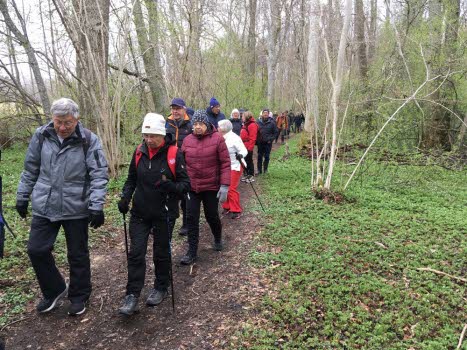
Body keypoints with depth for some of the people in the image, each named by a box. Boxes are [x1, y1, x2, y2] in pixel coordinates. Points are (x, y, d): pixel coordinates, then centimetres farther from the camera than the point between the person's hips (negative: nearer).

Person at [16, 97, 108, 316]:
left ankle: (79, 296, 31)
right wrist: (22, 197, 13)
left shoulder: (88, 140, -11)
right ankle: (54, 290, 31)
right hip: (44, 206, 4)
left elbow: (99, 175, -13)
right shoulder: (41, 136, -1)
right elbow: (30, 169, 10)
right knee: (36, 250, 7)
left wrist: (96, 206, -19)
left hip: (76, 208, -3)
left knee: (77, 255, 10)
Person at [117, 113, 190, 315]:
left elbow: (186, 184, -11)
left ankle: (161, 288, 32)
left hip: (163, 213, -3)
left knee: (161, 253, 12)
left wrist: (171, 186, -31)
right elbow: (131, 178, 12)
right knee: (136, 252, 2)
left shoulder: (174, 154, -13)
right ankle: (132, 295, 13)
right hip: (139, 213, 3)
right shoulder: (139, 152, -1)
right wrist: (125, 197, -3)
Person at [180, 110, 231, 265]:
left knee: (212, 216, 13)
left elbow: (225, 163, -11)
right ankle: (192, 252, 14)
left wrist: (225, 185, -16)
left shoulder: (217, 138, -10)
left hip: (211, 187, -2)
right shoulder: (187, 140, 0)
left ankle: (218, 239, 42)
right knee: (191, 218, 2)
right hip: (192, 187, 3)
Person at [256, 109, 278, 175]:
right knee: (259, 156, 6)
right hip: (260, 143, 2)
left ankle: (265, 169, 18)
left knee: (267, 156, 5)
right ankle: (259, 170, 13)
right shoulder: (258, 122, 2)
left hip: (268, 143, -2)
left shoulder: (271, 122, -4)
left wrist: (271, 139, -7)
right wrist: (257, 140, -1)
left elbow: (275, 132, 2)